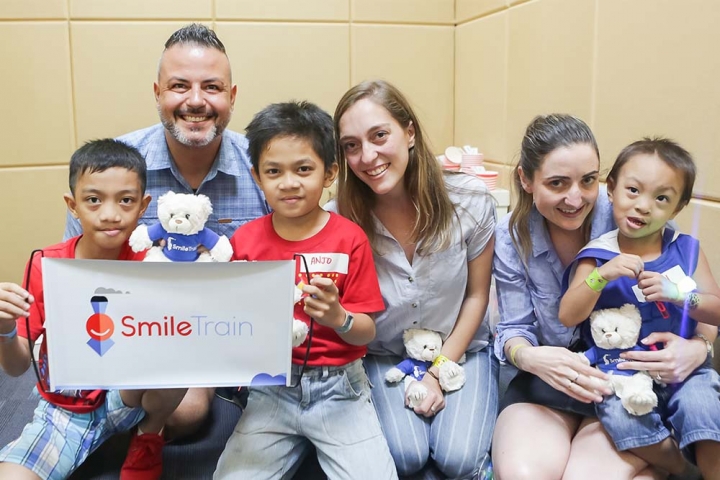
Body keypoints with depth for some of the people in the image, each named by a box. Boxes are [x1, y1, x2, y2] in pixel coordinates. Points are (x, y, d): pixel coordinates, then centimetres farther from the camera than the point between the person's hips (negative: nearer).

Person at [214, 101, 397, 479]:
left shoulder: (349, 239, -7)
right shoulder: (245, 241, -1)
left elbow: (367, 333, -5)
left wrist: (339, 318, -25)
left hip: (338, 389, -1)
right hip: (272, 388, 2)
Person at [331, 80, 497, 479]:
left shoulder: (470, 201, -18)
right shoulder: (340, 220, -20)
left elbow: (476, 295, -5)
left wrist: (439, 372, -8)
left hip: (460, 349, 0)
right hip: (384, 357, 0)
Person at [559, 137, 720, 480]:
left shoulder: (686, 250, 1)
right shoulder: (597, 256, -5)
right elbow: (567, 317, -11)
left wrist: (676, 293, -21)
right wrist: (602, 275, -26)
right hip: (622, 373, -1)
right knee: (622, 416, -27)